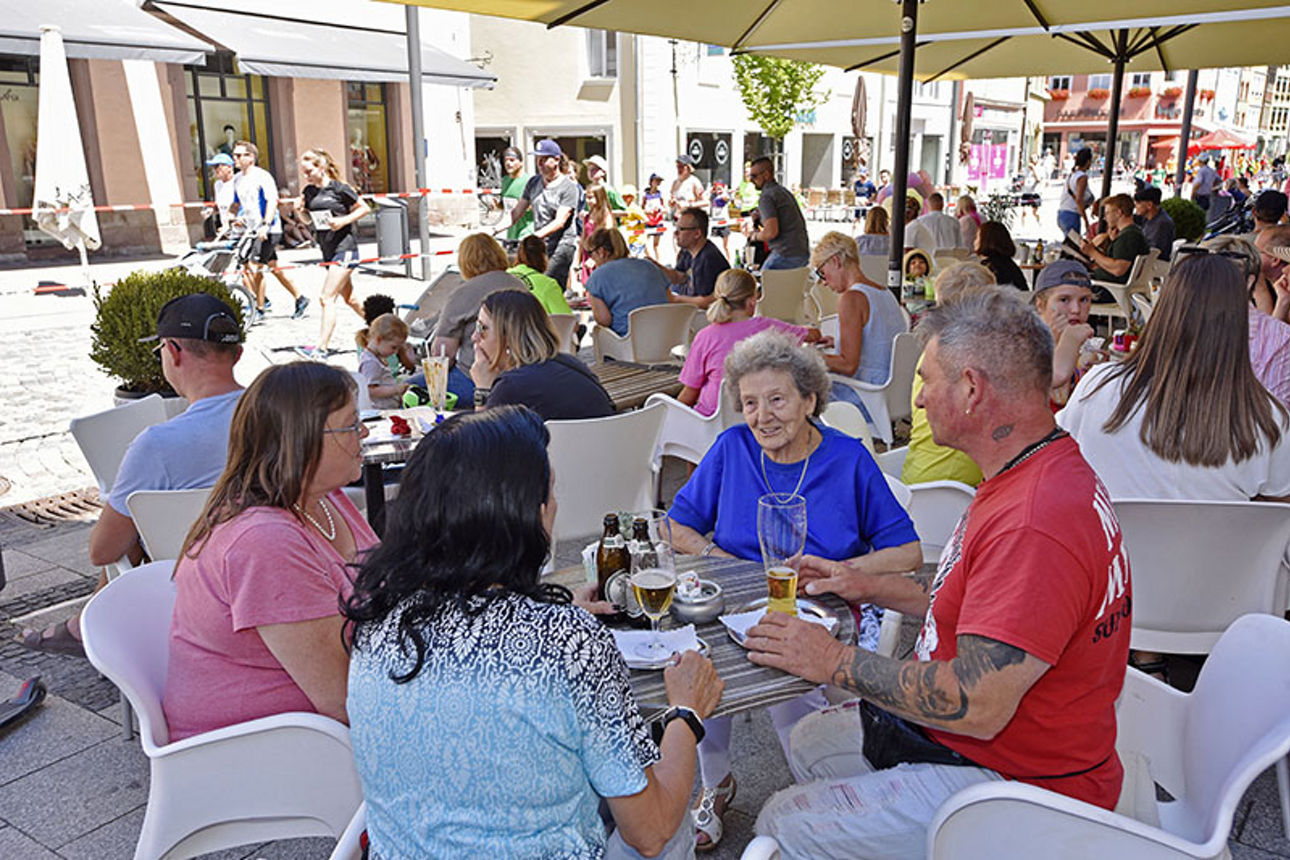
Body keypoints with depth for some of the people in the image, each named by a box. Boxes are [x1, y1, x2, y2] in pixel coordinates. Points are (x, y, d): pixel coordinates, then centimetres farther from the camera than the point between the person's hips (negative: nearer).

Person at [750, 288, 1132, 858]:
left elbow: (977, 706, -32)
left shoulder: (1035, 525, -33)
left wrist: (835, 661, -21)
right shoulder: (1036, 474, 4)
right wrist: (873, 587, 12)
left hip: (1020, 784, -10)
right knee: (809, 742, 18)